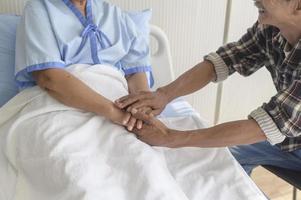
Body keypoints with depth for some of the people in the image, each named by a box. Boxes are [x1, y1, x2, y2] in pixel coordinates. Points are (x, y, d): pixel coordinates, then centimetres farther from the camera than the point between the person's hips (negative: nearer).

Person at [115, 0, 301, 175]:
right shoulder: (270, 27, -16)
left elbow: (267, 125, -39)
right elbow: (218, 63, -16)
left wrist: (170, 137, -40)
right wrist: (164, 94, -34)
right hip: (284, 134, 5)